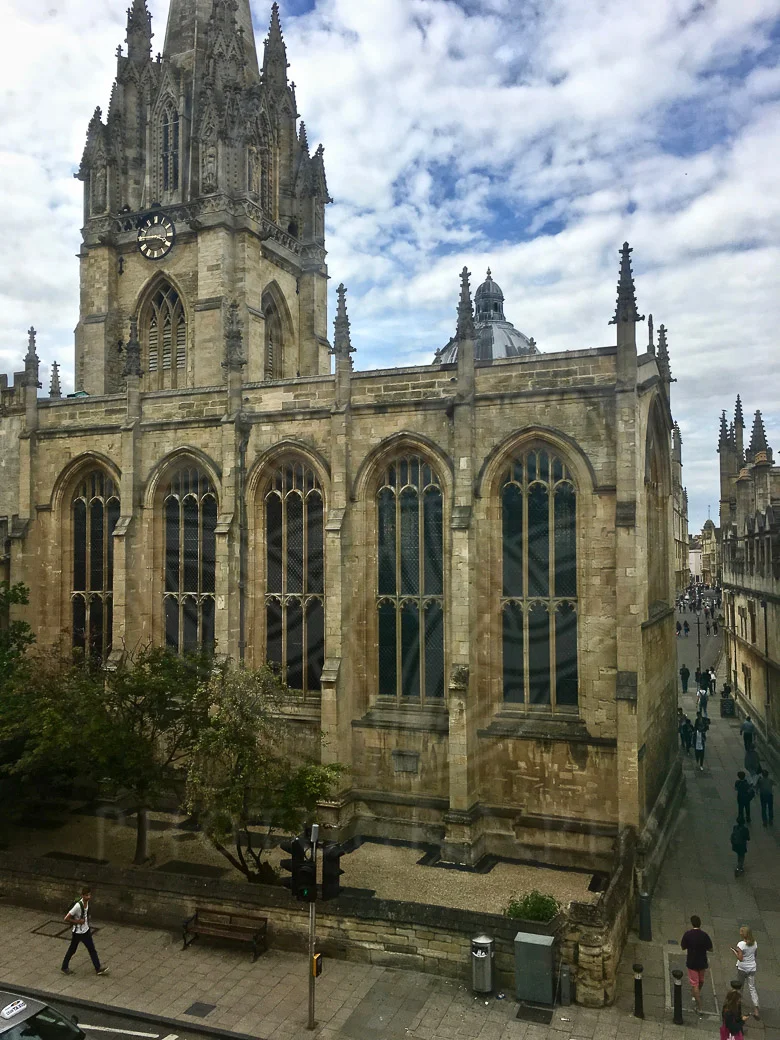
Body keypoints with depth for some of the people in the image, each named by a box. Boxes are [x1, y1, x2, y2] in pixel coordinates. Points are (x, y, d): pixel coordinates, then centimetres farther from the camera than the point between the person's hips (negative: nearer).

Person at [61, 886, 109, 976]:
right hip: (77, 932, -7)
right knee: (72, 950, 14)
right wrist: (78, 921, -23)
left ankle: (98, 969, 16)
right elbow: (66, 919, -27)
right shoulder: (78, 906, -31)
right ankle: (64, 968, 37)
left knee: (92, 949, 9)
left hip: (86, 930, 7)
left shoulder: (87, 902, -7)